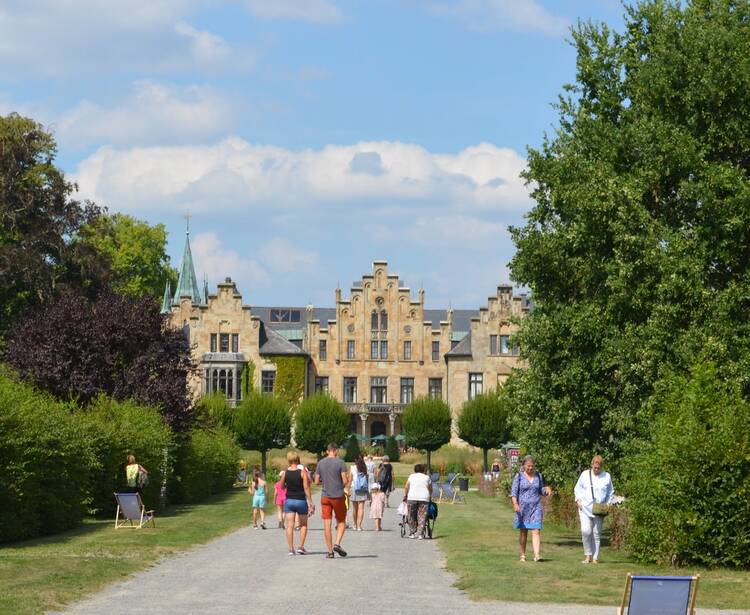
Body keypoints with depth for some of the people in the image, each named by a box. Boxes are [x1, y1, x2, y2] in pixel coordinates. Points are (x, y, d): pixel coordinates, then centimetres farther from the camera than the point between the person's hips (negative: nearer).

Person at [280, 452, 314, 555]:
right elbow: (306, 488, -11)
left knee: (290, 525, 2)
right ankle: (301, 547, 5)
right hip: (301, 500, -2)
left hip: (289, 501, 2)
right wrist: (310, 503, -8)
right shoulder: (302, 472, -9)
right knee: (303, 525, 13)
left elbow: (282, 487, 11)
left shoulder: (285, 472, -1)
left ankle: (291, 549, -3)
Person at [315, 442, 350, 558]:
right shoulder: (340, 463, -7)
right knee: (341, 522, 12)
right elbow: (345, 481, -11)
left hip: (325, 496, 3)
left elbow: (317, 482, 7)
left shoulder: (320, 463, 4)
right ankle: (337, 544, -6)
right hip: (338, 496, -3)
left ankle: (330, 551, 2)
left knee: (327, 524, 3)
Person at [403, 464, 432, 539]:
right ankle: (420, 534, -6)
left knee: (412, 517, 9)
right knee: (422, 517, 0)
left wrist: (405, 496, 21)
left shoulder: (411, 476, 13)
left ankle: (413, 533, 11)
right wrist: (429, 497, 30)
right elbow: (430, 490, 16)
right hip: (424, 498, 0)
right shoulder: (427, 477, 14)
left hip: (412, 498, 0)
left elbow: (406, 488, 11)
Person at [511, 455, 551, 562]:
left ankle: (536, 555, -18)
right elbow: (514, 492, -4)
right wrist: (515, 504, -19)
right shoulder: (519, 476, 0)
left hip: (536, 507, 1)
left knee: (536, 531, -11)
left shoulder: (538, 476, 9)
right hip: (523, 507, -1)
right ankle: (523, 555, 16)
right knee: (523, 532, 7)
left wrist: (547, 489, -4)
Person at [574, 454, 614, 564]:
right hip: (585, 508, -1)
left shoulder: (606, 476, 7)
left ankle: (595, 557, 9)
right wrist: (578, 499, -2)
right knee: (586, 531, -15)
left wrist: (608, 504, 1)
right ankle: (588, 555, -1)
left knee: (596, 533, 3)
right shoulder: (585, 474, 6)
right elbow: (578, 488, 14)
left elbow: (611, 492, 15)